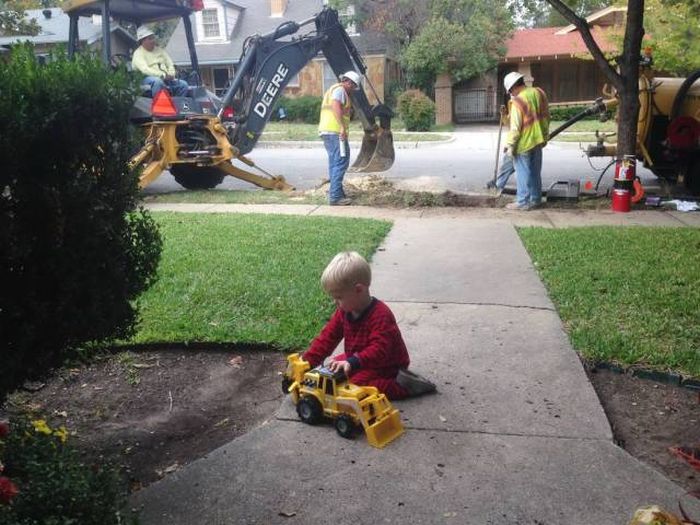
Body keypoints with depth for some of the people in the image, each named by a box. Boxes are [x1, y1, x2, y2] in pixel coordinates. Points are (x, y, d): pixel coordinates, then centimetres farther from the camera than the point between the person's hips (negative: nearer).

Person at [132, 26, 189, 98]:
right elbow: (145, 70, -14)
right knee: (158, 81, -41)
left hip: (166, 78, 6)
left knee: (184, 85, -18)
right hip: (148, 78, -6)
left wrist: (170, 75, -5)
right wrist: (163, 75, -24)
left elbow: (170, 64, 19)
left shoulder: (159, 50, 22)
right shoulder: (138, 53, 2)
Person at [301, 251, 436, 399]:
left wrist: (352, 362, -52)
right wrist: (306, 362, -11)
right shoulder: (344, 311, -3)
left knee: (357, 383, -27)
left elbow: (379, 350, -38)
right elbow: (327, 337, -1)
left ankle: (402, 385, -15)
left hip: (387, 366, -10)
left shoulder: (381, 315, -28)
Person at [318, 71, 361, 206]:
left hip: (326, 131, 11)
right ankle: (335, 196, -16)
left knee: (334, 163, 15)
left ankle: (335, 194, 20)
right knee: (341, 162, -12)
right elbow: (336, 106, -22)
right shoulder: (340, 89, -6)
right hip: (335, 131, -11)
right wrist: (342, 127, -27)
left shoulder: (332, 89, 27)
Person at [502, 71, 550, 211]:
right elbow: (546, 116, 11)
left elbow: (515, 127, -21)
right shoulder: (539, 93, 2)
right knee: (535, 172, 15)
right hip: (537, 141, 7)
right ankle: (535, 199, 24)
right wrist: (544, 135, 20)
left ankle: (523, 201, 7)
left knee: (523, 173, 2)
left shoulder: (517, 101, -21)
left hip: (524, 143, -7)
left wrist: (509, 145, -13)